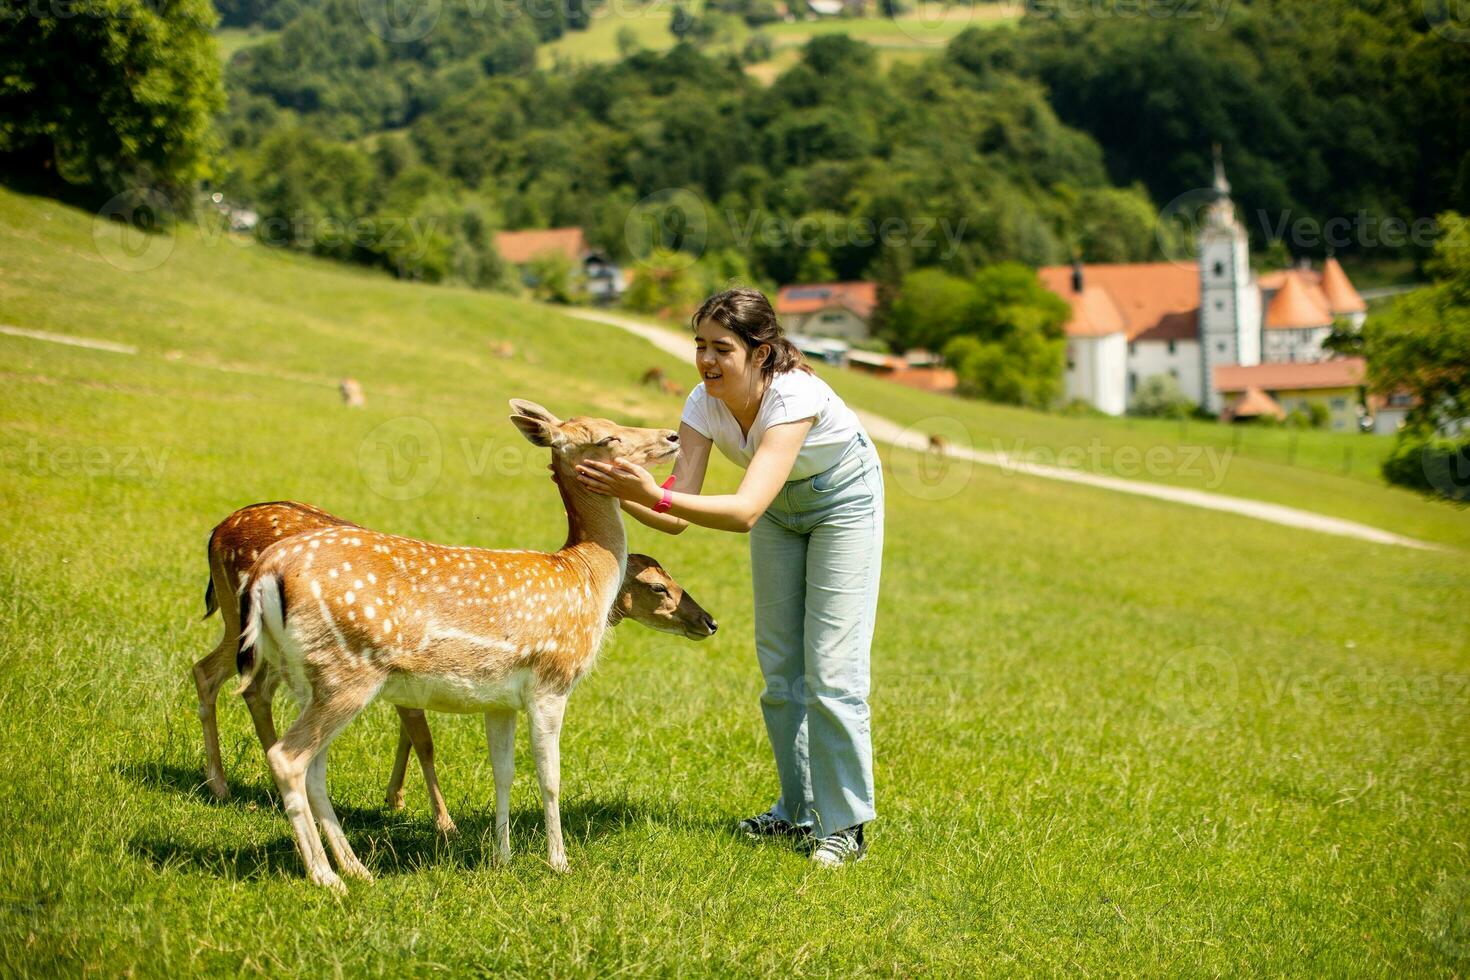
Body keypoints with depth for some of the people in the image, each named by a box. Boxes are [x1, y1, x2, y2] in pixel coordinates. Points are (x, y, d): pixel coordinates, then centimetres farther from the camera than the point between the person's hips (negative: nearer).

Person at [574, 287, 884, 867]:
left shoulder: (794, 396, -39)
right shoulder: (704, 404, -22)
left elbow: (745, 511, -50)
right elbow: (677, 519, -25)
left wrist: (657, 494, -59)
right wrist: (625, 494, -42)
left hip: (843, 501, -6)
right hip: (780, 510, 6)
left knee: (831, 668, -10)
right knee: (779, 667, 10)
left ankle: (845, 825, -1)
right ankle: (799, 813, 23)